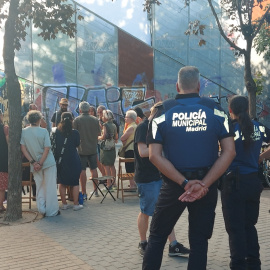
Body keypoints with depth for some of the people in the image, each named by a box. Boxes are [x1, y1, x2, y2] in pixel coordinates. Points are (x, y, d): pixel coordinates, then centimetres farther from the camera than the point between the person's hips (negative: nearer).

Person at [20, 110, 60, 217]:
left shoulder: (23, 132, -1)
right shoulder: (43, 131, -10)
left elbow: (23, 148, -4)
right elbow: (47, 148, -14)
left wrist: (33, 162, -6)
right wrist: (40, 163, -11)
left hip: (35, 164, 3)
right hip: (48, 162, -3)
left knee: (39, 186, 18)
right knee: (50, 187, 5)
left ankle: (41, 207, 9)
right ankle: (52, 211, 11)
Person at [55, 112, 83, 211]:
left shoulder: (57, 132, -5)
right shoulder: (75, 132, -11)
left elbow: (54, 144, 4)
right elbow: (77, 144, 2)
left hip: (60, 160, 3)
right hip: (73, 160, -3)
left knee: (62, 183, 13)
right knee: (75, 183, 7)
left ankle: (64, 204, 18)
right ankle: (76, 204, 9)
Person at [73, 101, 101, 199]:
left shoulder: (77, 120, -9)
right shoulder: (95, 119, 1)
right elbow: (99, 133, 9)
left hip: (82, 149, -3)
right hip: (93, 148, 3)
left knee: (82, 171, 1)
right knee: (93, 169, 14)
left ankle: (84, 193, 4)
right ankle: (96, 190, 22)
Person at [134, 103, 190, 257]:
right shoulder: (143, 127, -15)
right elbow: (143, 152, -25)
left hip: (160, 175, 9)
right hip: (147, 178, -9)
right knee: (146, 212, 6)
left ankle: (173, 245, 13)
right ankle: (143, 244, 23)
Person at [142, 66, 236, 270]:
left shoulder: (163, 111, -3)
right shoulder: (215, 109, -2)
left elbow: (155, 156, -10)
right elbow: (229, 151, -9)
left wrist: (184, 183, -13)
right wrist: (204, 184, -14)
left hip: (174, 184, 0)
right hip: (206, 185, 1)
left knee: (157, 236, 15)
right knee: (199, 240, 13)